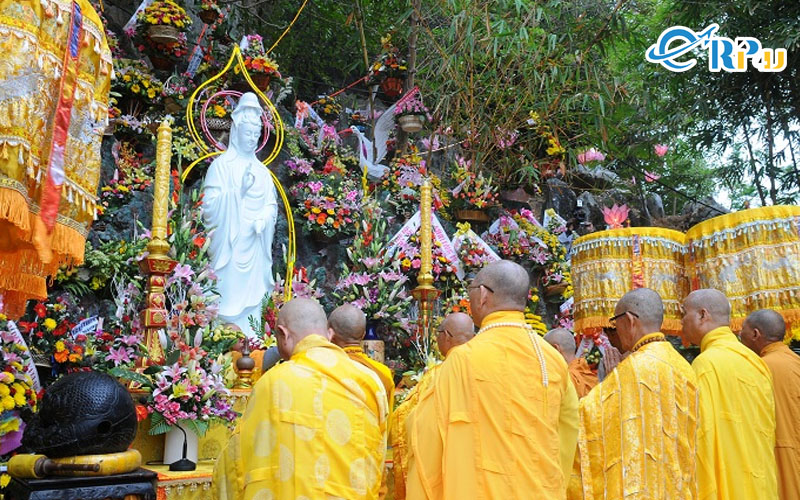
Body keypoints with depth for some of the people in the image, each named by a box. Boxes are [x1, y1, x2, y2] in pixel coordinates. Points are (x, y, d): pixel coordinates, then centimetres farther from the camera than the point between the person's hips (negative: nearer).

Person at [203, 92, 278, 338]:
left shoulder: (261, 170, 18)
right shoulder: (222, 165, 3)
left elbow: (271, 205, 12)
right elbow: (210, 204, -6)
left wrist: (263, 220, -8)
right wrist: (238, 189, -17)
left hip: (255, 248, 4)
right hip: (230, 246, -4)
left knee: (252, 302, 3)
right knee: (230, 302, -7)